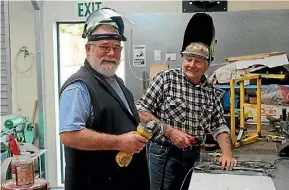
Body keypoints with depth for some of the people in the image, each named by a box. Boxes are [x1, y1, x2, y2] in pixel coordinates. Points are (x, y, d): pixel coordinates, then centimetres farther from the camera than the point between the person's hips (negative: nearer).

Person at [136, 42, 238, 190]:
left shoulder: (211, 91, 5)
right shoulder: (166, 78, -8)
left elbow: (219, 126, 8)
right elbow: (141, 111, -11)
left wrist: (227, 154, -7)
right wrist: (169, 131, -19)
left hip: (194, 155, 5)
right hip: (164, 153, -4)